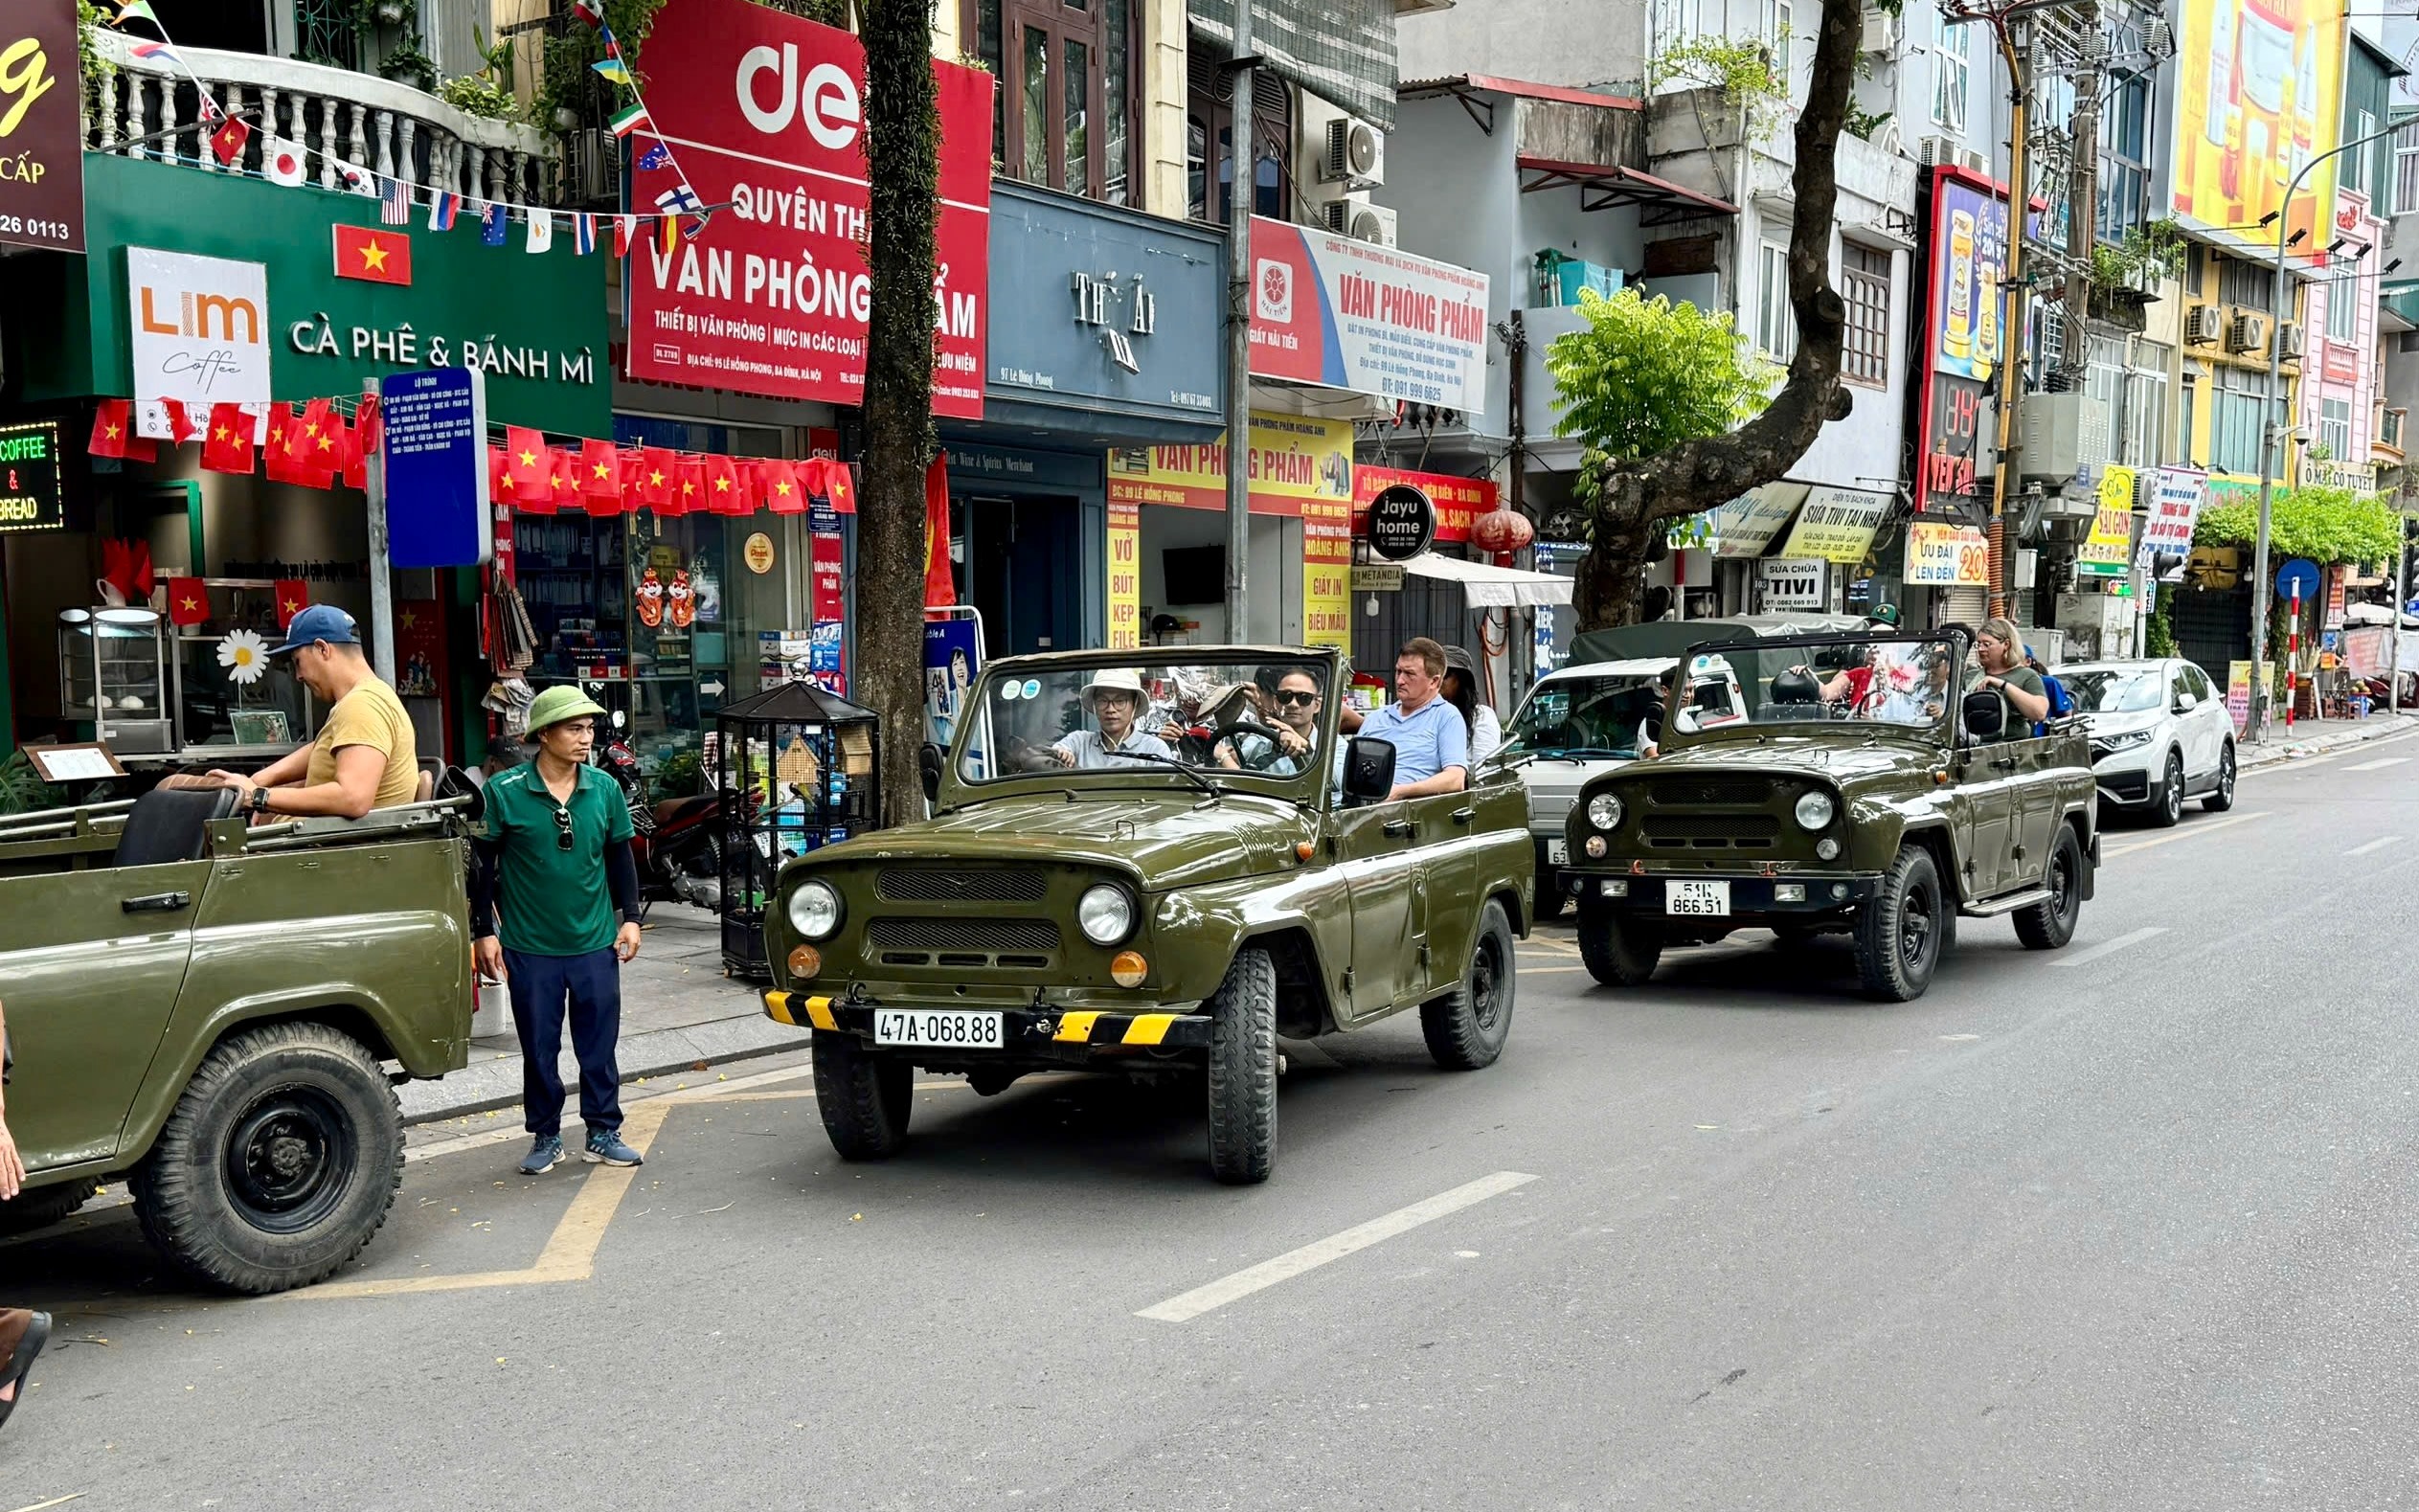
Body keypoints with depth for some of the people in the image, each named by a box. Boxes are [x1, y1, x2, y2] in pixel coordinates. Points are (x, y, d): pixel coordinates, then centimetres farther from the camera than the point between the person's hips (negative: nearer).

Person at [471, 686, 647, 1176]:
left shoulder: (605, 789, 1)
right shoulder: (504, 792, -8)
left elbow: (621, 857, 11)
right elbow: (483, 864, -2)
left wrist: (630, 917, 4)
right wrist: (484, 931, -4)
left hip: (595, 945, 2)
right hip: (530, 949, -2)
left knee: (599, 1047, 8)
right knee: (539, 1050, 9)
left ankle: (603, 1133, 20)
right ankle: (545, 1138, 22)